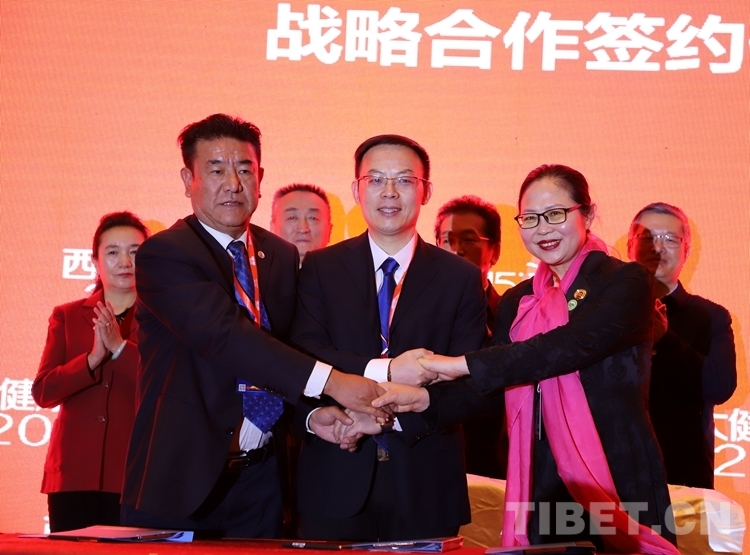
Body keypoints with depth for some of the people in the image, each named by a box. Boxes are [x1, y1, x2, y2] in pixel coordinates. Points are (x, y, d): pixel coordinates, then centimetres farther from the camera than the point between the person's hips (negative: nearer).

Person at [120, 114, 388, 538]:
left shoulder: (284, 257, 10)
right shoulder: (163, 256, -10)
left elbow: (294, 349, 13)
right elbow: (224, 334, -24)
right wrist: (329, 381, -31)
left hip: (262, 476, 5)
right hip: (183, 476, -5)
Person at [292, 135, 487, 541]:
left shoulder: (461, 278, 5)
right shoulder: (320, 267, 5)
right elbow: (304, 354, -7)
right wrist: (382, 372, -22)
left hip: (425, 482, 0)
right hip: (336, 479, 0)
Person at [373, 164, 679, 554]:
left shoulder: (625, 282, -4)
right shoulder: (517, 303, 13)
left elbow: (571, 344, -20)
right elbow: (488, 387, 7)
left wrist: (464, 364, -20)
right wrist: (426, 399, -12)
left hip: (619, 479, -4)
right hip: (542, 484, 4)